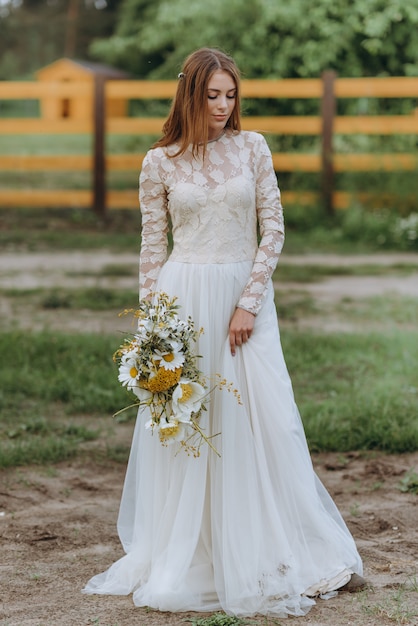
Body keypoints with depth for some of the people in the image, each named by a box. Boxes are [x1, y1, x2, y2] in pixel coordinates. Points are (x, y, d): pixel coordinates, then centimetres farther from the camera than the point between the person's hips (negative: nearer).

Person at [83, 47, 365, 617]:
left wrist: (248, 303, -7)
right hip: (184, 297, 0)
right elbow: (152, 246, 6)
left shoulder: (252, 148, 3)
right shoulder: (160, 163, 2)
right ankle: (184, 560, 17)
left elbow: (273, 228, 1)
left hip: (246, 294, 1)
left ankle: (311, 553, 9)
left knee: (267, 418, -3)